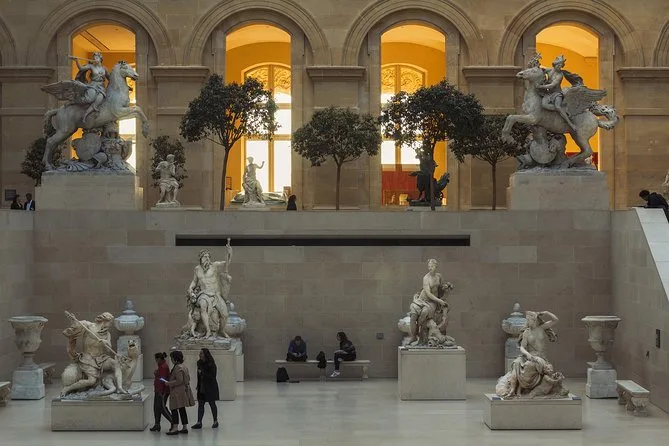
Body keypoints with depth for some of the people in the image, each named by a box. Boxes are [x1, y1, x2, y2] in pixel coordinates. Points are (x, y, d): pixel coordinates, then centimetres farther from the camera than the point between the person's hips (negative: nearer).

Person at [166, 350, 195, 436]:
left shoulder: (177, 368, -17)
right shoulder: (184, 367, 14)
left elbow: (179, 381, -23)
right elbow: (188, 378, 20)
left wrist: (169, 383, -12)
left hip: (177, 392, -10)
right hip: (184, 390, 10)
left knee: (174, 409, -8)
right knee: (182, 409, 13)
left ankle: (175, 428, -11)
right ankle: (185, 427, 16)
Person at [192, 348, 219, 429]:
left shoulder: (211, 364, -14)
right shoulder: (199, 363, 5)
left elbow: (212, 376, -19)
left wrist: (202, 373, -23)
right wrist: (198, 386, 12)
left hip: (210, 387, -6)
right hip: (202, 387, 6)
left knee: (212, 404, 6)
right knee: (200, 404, 1)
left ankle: (215, 421, 20)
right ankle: (199, 422, 2)